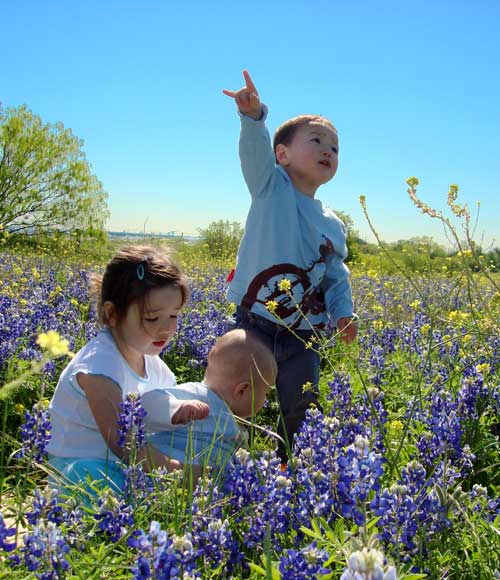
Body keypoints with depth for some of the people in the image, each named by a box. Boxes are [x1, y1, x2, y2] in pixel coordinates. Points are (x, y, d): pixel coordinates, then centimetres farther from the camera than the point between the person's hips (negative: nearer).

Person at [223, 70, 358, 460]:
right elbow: (256, 150, -22)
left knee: (301, 411, 11)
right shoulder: (271, 186, -3)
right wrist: (253, 115, -43)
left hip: (303, 337, 4)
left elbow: (337, 278, 18)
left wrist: (343, 313, 1)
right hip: (254, 325, -4)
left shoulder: (334, 226, 10)